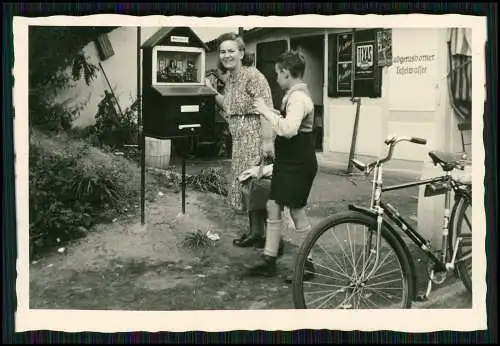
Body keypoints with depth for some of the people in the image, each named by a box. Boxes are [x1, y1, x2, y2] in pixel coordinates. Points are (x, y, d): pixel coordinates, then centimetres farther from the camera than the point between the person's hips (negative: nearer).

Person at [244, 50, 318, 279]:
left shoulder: (298, 97, -19)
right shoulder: (295, 95, 13)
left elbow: (288, 129, -33)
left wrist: (266, 111, -23)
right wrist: (270, 113, 8)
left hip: (298, 165, -10)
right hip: (287, 162, 10)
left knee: (297, 211, -2)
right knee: (273, 207, 11)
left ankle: (307, 265, 11)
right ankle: (269, 261, 19)